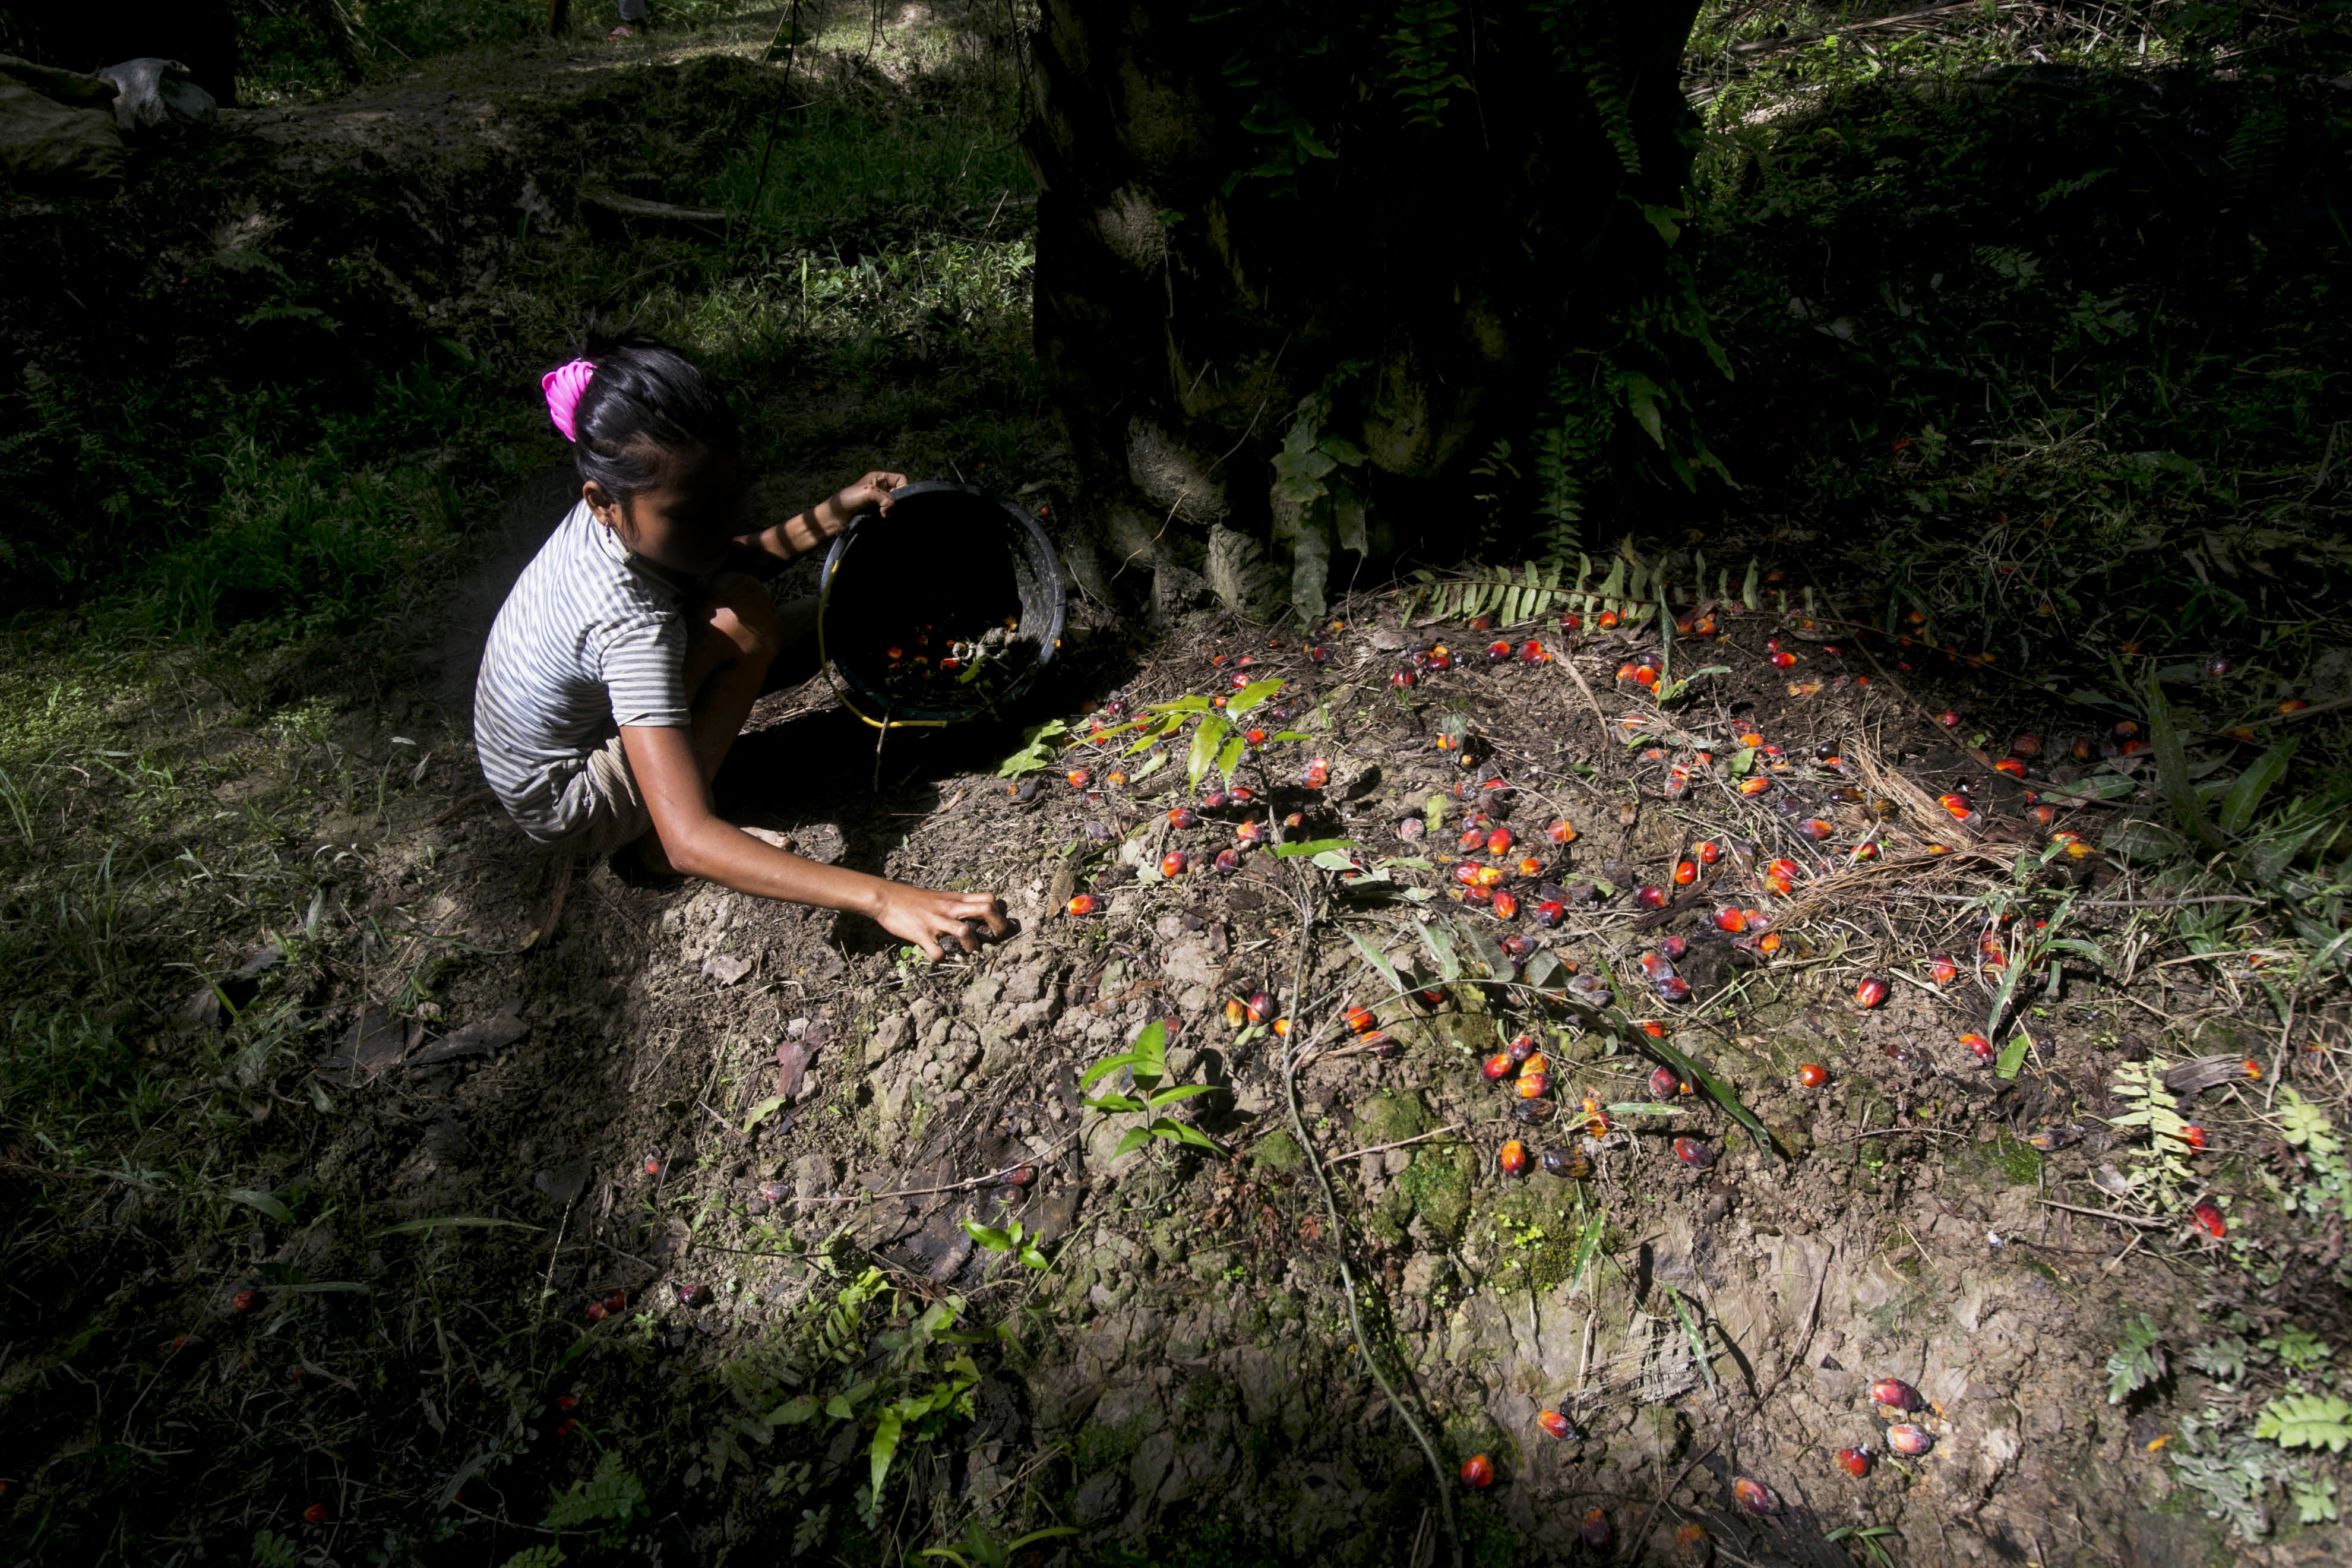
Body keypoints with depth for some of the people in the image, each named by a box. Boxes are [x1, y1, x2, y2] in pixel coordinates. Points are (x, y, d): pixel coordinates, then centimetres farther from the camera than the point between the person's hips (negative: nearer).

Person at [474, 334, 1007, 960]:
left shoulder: (623, 513, -14)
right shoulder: (632, 627, -39)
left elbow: (738, 555, 9)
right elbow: (689, 841, -46)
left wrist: (832, 514, -8)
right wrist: (881, 898, -52)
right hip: (564, 809, -8)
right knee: (743, 619, -27)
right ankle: (648, 845, -15)